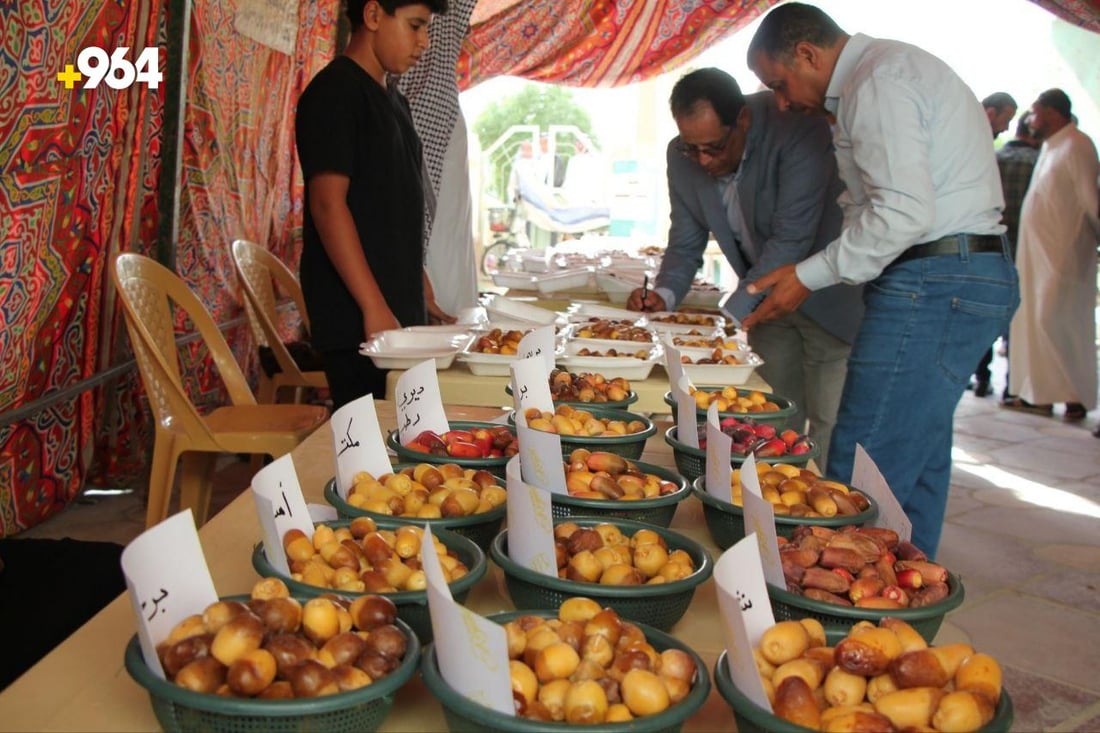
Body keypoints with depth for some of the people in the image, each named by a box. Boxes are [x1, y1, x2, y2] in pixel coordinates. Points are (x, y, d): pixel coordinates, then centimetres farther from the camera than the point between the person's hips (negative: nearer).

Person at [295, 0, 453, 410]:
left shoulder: (393, 100, 18)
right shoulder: (334, 92, -8)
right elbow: (328, 203, -17)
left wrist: (423, 296, 20)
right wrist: (375, 309, -21)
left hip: (401, 313, 8)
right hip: (357, 317, -8)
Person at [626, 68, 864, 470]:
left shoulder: (799, 128, -27)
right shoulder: (682, 157, -8)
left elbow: (791, 239, -31)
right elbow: (685, 244, 2)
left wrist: (731, 314, -36)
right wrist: (664, 293, -19)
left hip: (826, 298, -5)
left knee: (829, 422, -4)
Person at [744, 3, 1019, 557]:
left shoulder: (876, 82, -12)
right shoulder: (891, 70, 21)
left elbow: (905, 213, -22)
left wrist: (809, 276, -13)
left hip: (934, 284, -11)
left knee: (859, 482, -9)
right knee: (917, 467, 16)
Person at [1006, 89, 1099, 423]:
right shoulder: (1050, 147, 18)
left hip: (1065, 252, -9)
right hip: (1038, 253, 9)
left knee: (1056, 321, -10)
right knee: (1035, 323, 8)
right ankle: (1039, 394, 13)